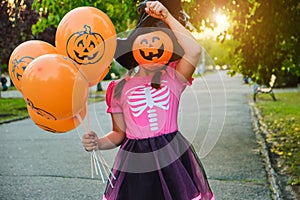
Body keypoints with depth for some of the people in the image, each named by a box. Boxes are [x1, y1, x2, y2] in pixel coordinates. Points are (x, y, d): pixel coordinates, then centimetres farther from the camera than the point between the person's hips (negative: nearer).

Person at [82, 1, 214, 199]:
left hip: (173, 157, -1)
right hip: (135, 163, 1)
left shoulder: (173, 77, 5)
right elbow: (119, 133, 12)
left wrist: (167, 17, -13)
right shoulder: (120, 88, 8)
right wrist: (98, 143, -8)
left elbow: (194, 50, -14)